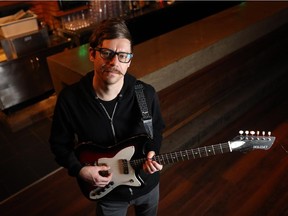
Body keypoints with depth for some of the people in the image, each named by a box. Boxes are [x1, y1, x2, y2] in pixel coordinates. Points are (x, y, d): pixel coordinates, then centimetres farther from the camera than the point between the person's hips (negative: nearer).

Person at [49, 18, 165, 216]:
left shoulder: (146, 94, -21)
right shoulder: (69, 98, -23)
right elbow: (59, 143, -7)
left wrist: (152, 152, -20)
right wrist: (80, 170, -20)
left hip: (147, 183, 2)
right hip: (107, 192, -1)